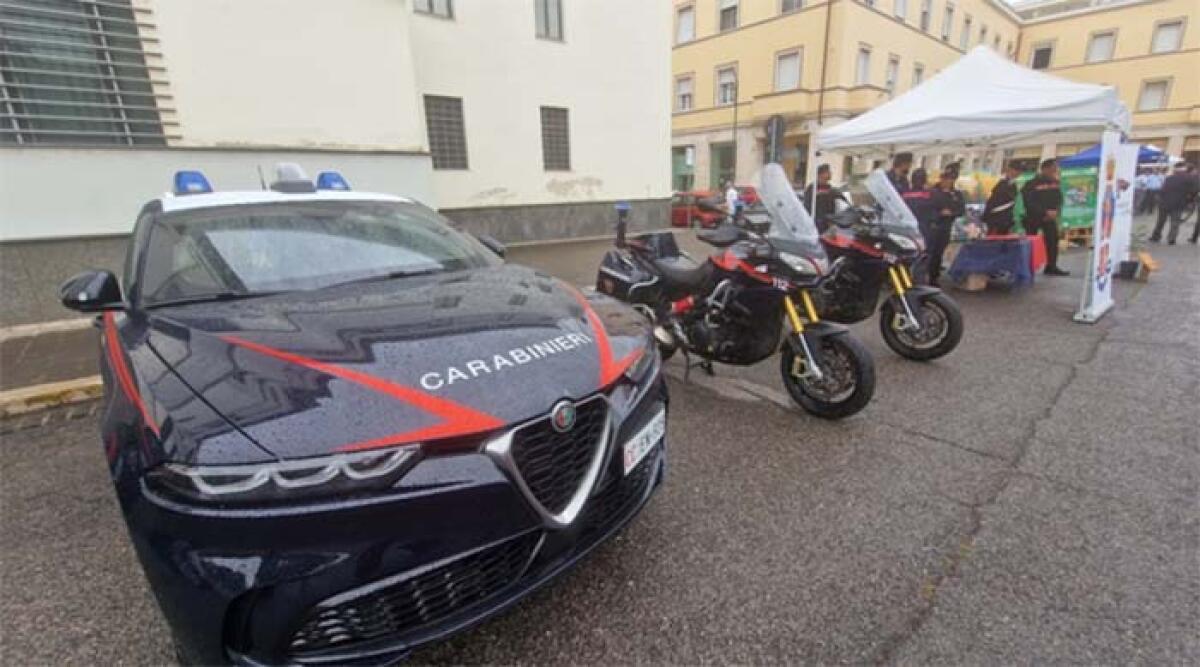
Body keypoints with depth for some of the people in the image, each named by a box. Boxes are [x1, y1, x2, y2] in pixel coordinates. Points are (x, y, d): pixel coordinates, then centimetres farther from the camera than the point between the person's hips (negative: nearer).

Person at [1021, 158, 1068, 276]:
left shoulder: (1055, 183, 7)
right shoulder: (1031, 184, -11)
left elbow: (1059, 199, 10)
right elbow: (1029, 203, -17)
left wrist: (1055, 211, -9)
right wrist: (1045, 212, -22)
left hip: (1050, 217, 5)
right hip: (1033, 217, -5)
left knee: (1053, 240, 0)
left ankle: (1051, 267, 6)